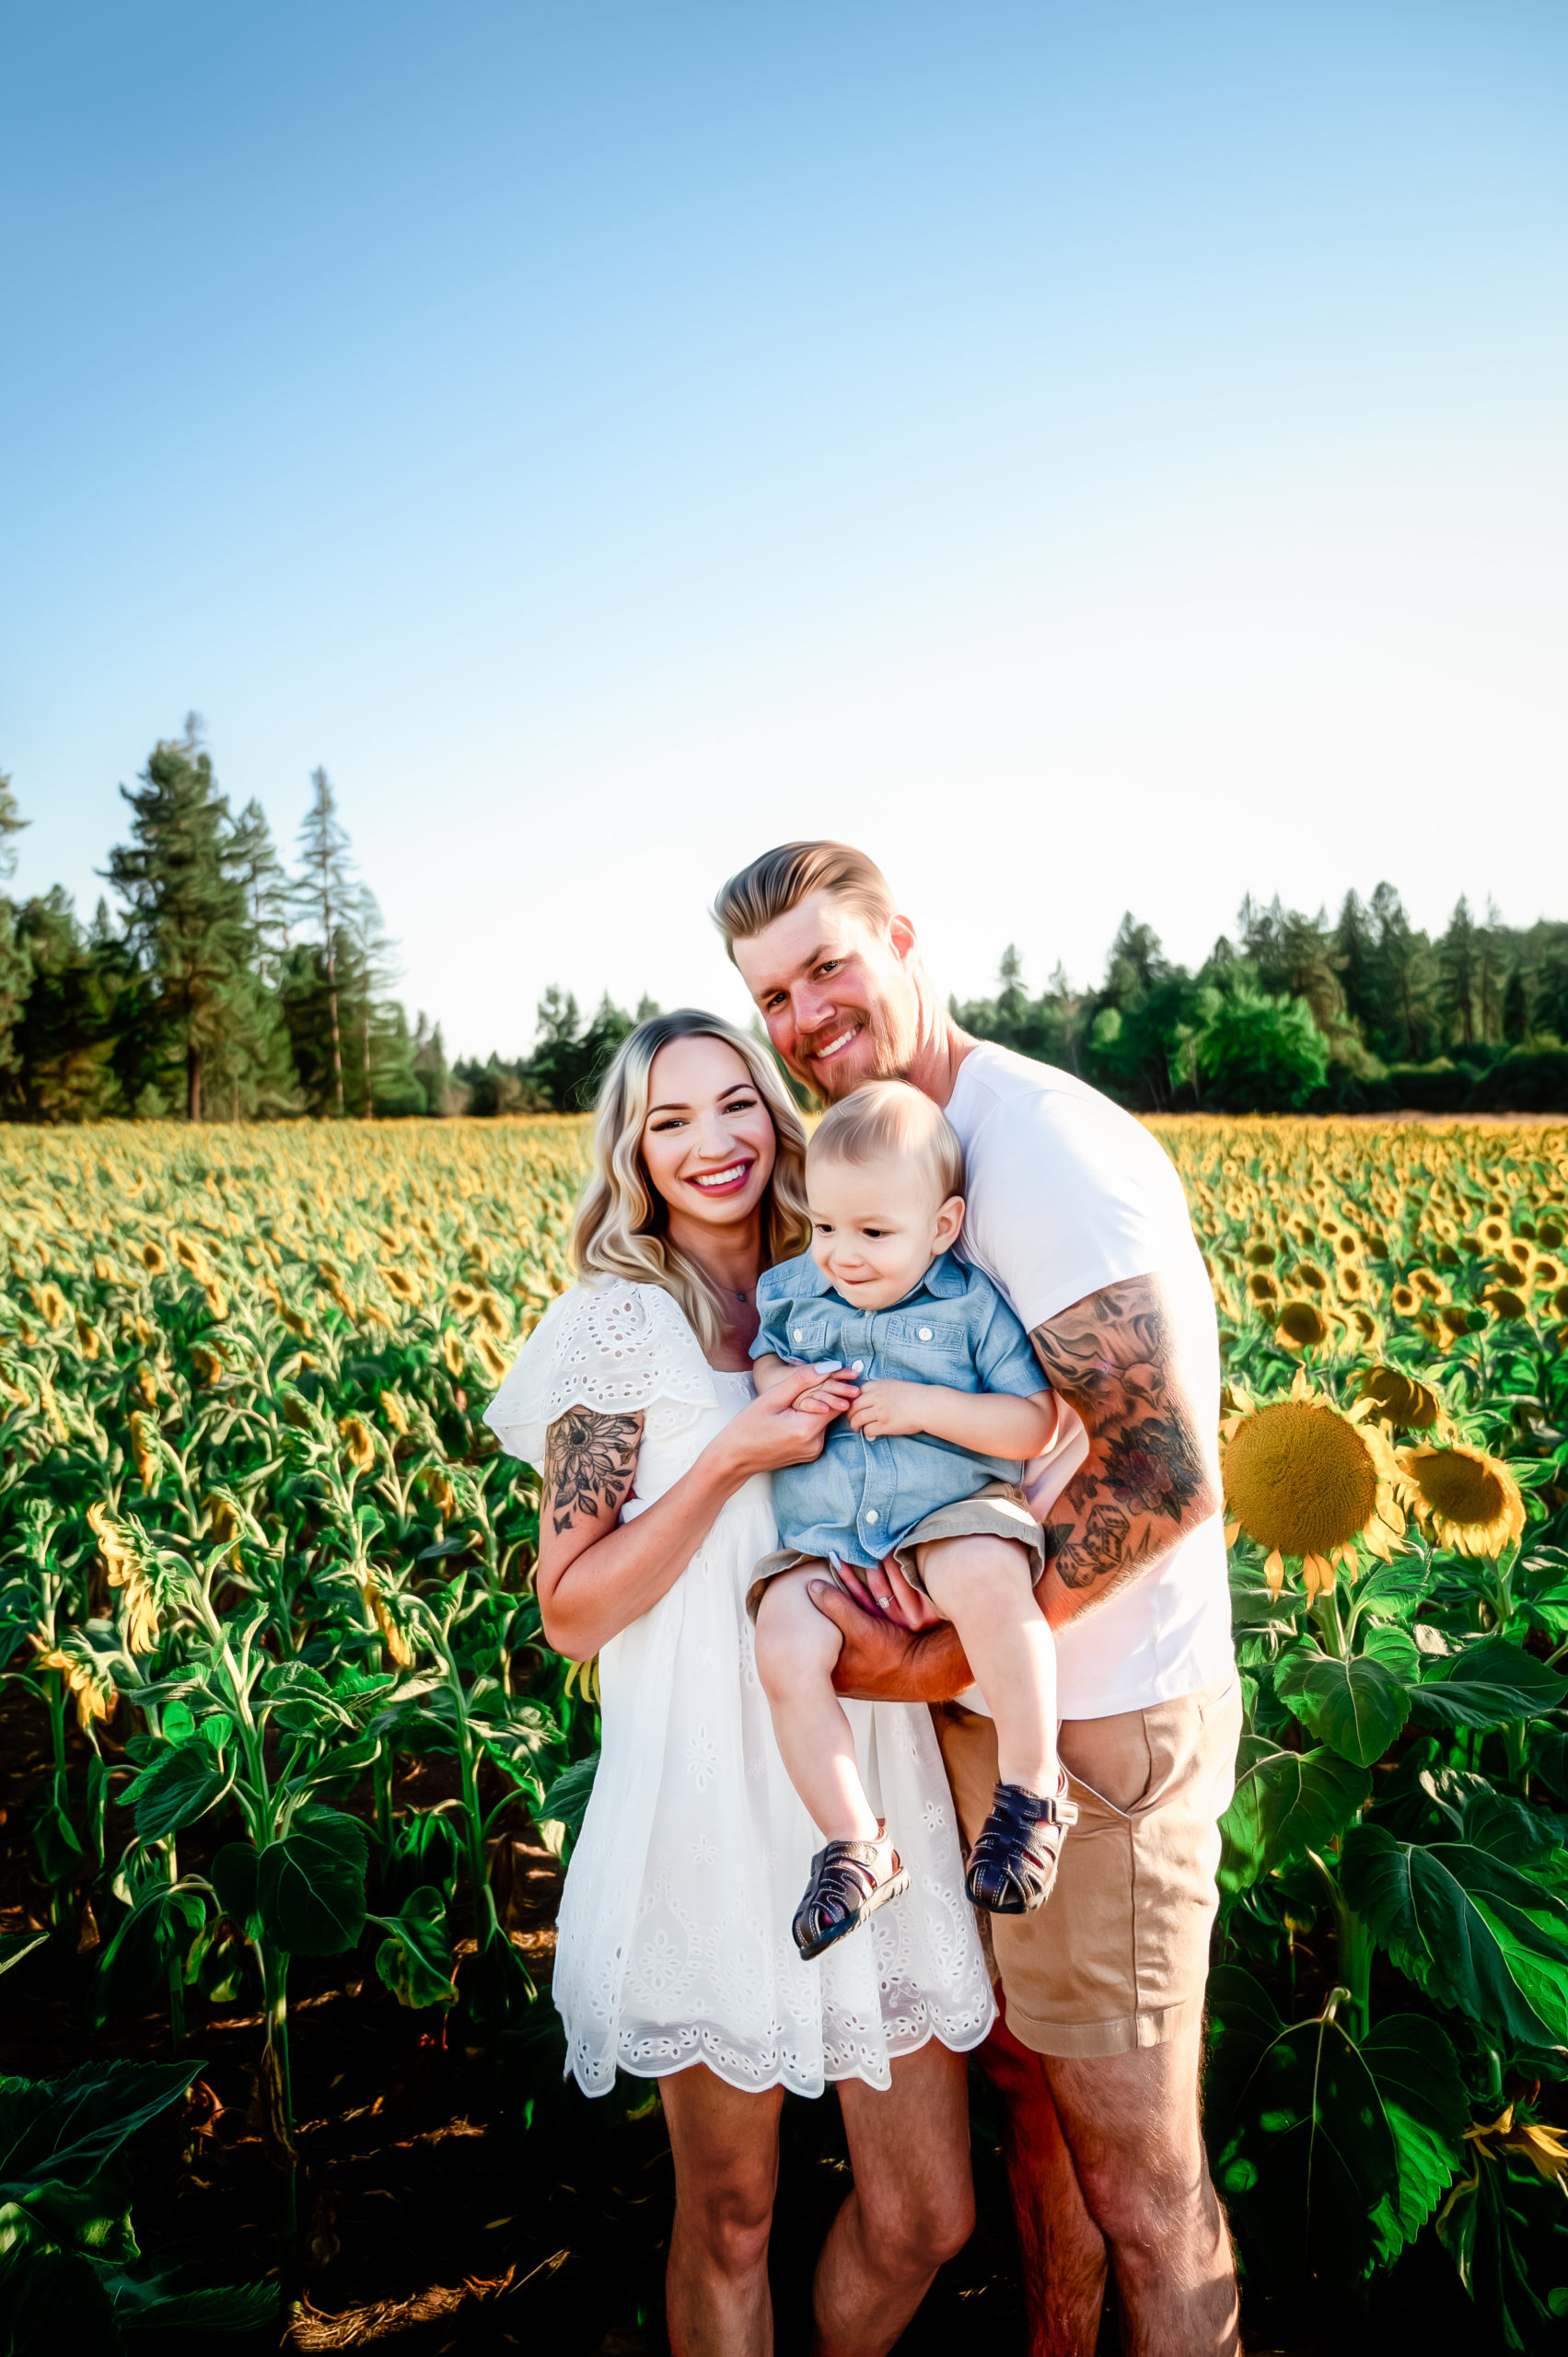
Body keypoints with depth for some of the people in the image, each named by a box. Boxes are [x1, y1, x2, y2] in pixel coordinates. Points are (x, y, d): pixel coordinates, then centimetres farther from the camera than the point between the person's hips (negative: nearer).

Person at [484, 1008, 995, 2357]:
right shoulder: (621, 1322, -7)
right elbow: (571, 1611, -11)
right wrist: (733, 1457, -20)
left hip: (875, 1799, 5)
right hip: (715, 1810, -4)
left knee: (927, 2216, 15)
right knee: (729, 2217, 15)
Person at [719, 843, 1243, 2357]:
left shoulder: (1044, 1147, -22)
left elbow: (1164, 1477, -27)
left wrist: (937, 1661, -20)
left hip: (1098, 1725, -8)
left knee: (1134, 2165, 11)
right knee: (1025, 2087, 25)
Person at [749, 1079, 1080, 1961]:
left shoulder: (974, 1304, -2)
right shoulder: (794, 1289, 10)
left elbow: (1035, 1424, -4)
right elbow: (762, 1356, 24)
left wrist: (928, 1406, -17)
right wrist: (781, 1384, -1)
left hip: (952, 1510, -3)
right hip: (823, 1538, 4)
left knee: (989, 1579, -37)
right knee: (785, 1656, -22)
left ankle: (1033, 1792, -17)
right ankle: (857, 1847, -3)